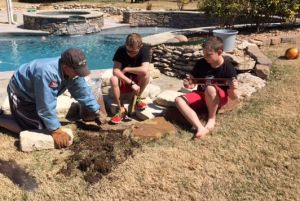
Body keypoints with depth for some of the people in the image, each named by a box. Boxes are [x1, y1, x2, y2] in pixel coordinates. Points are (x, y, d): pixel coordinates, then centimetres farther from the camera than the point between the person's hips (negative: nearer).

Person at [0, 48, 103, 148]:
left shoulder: (73, 71, -17)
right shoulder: (48, 73, -43)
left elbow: (83, 91, -5)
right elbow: (47, 106, -39)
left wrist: (97, 111, -6)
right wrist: (55, 131, -35)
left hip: (33, 94, 8)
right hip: (20, 94, -8)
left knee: (44, 122, 17)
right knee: (37, 127, -11)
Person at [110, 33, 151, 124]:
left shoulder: (144, 49, -19)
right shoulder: (121, 50, -17)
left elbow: (144, 69, -36)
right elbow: (115, 71, -28)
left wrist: (126, 69, -24)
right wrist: (131, 83, -38)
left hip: (138, 81, 0)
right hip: (123, 81, 1)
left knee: (146, 73, -32)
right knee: (113, 79, -32)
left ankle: (137, 98, -10)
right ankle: (122, 110, -23)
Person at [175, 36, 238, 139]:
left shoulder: (228, 68, -17)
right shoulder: (200, 63, -8)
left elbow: (233, 97, -14)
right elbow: (193, 82, 6)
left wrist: (233, 89, -38)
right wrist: (189, 85, -18)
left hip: (220, 97, -5)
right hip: (202, 94, 5)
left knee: (210, 89, -39)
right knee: (179, 100, -21)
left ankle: (212, 119, -16)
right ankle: (200, 128, -40)